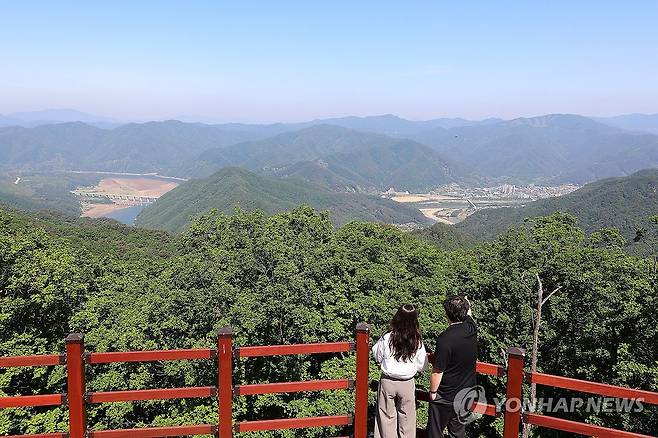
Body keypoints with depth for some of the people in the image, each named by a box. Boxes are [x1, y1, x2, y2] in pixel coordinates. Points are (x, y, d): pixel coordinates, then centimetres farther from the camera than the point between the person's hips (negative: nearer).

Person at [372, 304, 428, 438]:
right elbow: (421, 366, -3)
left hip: (387, 381, 0)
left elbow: (377, 356, -1)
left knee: (387, 416, 14)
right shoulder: (417, 342, -13)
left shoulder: (387, 338, -15)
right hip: (407, 383, 1)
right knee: (406, 417, 17)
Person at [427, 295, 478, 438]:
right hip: (466, 393, 6)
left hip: (445, 396, -6)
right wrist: (467, 304, 32)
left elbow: (437, 371, -21)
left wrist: (432, 391, -7)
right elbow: (468, 314, 16)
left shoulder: (445, 339, -28)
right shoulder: (471, 328, -10)